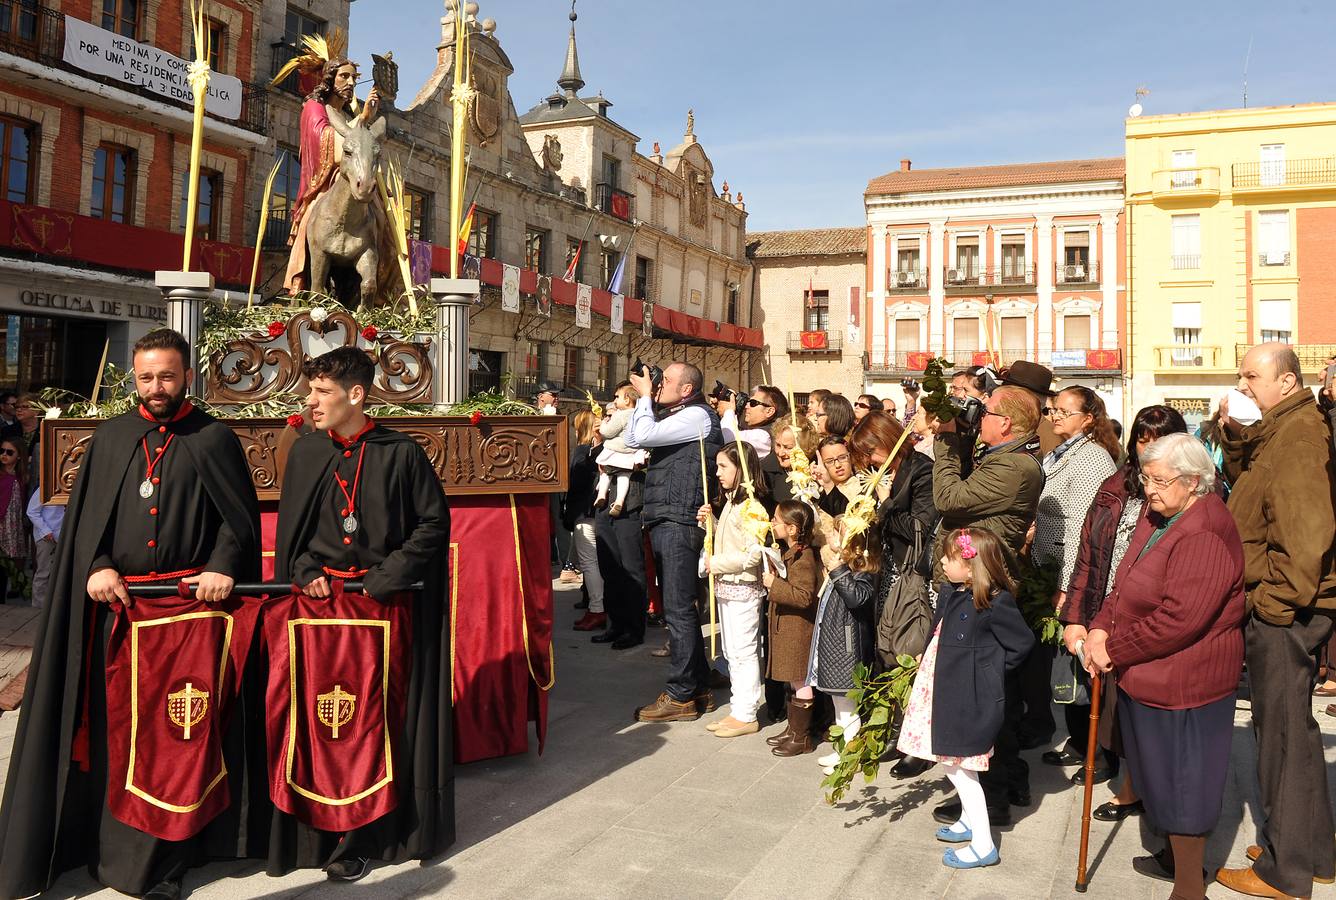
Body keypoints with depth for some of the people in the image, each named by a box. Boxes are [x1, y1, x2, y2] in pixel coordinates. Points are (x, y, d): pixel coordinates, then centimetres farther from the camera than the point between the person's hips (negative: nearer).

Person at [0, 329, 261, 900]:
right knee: (113, 719, 6)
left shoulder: (214, 440, 3)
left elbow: (241, 517, 1)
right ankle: (115, 845, 19)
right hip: (115, 603, 2)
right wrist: (97, 566, -7)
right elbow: (84, 514, 9)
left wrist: (222, 568, -14)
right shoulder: (110, 438, 11)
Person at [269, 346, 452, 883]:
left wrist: (387, 575, -9)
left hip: (383, 605, -3)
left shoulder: (401, 453, -5)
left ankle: (362, 838, 16)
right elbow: (288, 527, 14)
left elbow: (434, 523, -4)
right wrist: (305, 571, -3)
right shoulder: (305, 452, 6)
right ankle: (316, 832, 18)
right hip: (318, 600, 3)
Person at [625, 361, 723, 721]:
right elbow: (632, 439, 18)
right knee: (679, 608, 14)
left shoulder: (697, 415, -10)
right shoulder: (673, 416, 20)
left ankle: (681, 697, -1)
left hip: (679, 523, -10)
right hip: (663, 520, 10)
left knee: (679, 609, -7)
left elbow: (643, 435, -18)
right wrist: (643, 399, 11)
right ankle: (698, 688, 23)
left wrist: (646, 394, -4)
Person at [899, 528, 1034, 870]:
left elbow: (1022, 643, -13)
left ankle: (983, 845, 10)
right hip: (947, 691, 8)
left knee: (958, 765, -1)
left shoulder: (994, 604, -21)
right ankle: (969, 821, 39)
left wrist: (991, 669, -6)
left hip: (968, 698, -8)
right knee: (955, 763, 20)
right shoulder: (950, 593, 2)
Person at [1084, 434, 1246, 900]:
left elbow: (1178, 619, -28)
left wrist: (1114, 651, -19)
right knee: (1162, 774, 23)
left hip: (1182, 684, -9)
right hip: (1147, 678, 9)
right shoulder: (1159, 517, 8)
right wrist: (1101, 627, -3)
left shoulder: (1205, 537, -24)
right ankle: (1175, 857, 41)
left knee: (1181, 780, 4)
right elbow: (1127, 586, 12)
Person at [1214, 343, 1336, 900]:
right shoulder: (1279, 431, 13)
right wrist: (1233, 436, 4)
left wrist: (1274, 601, -20)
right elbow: (1246, 482, 18)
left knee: (1282, 732, 1)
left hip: (1283, 611, -10)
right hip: (1283, 606, 10)